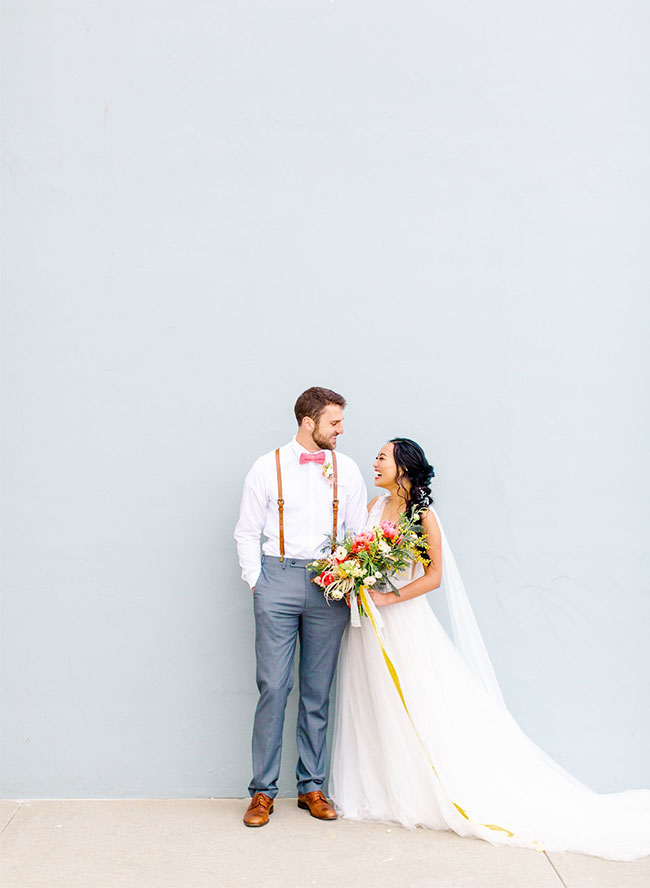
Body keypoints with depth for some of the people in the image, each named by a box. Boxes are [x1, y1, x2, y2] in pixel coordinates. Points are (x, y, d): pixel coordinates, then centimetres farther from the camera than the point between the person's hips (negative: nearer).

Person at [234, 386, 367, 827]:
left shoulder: (347, 469, 11)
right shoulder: (267, 467, 5)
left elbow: (360, 533, 11)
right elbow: (247, 532, 7)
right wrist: (256, 582, -1)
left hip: (330, 586, 2)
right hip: (278, 580, -2)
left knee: (318, 691, 7)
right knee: (273, 686, -4)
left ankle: (312, 787, 17)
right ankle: (263, 790, 6)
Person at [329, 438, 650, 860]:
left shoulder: (423, 516, -8)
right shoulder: (375, 506, 8)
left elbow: (434, 575, -9)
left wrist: (391, 597, -17)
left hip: (405, 622, -6)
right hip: (369, 625, 6)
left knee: (421, 710, -1)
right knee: (375, 708, 9)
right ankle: (384, 793, 20)